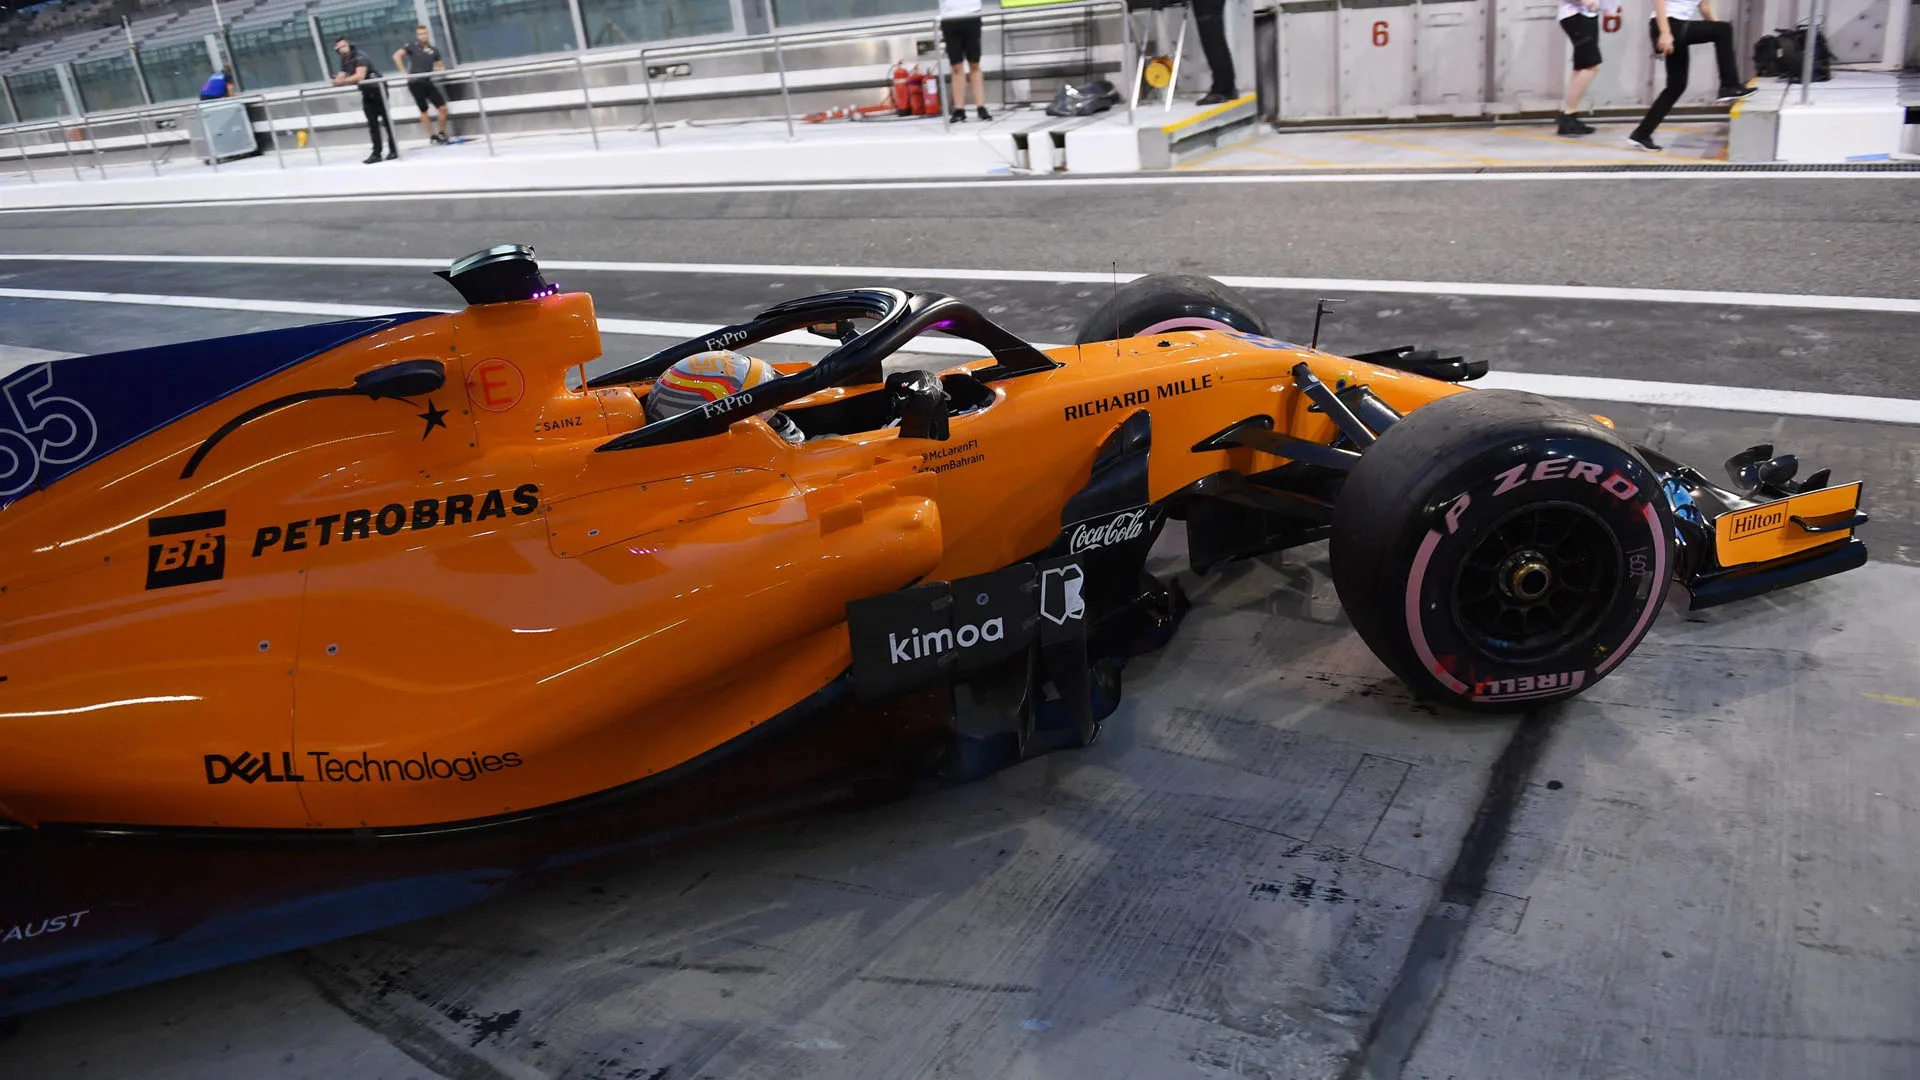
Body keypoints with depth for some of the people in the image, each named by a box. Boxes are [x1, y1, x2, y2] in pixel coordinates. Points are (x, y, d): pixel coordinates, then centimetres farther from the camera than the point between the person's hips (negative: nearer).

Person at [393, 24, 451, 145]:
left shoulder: (434, 50, 8)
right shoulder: (413, 46, -3)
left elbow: (440, 65, 19)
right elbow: (396, 55, -8)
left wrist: (441, 69, -6)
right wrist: (405, 72, -13)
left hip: (428, 82, 4)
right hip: (415, 83, -4)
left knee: (443, 107, -4)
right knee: (424, 110, 3)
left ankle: (442, 133, 8)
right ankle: (432, 136, 10)